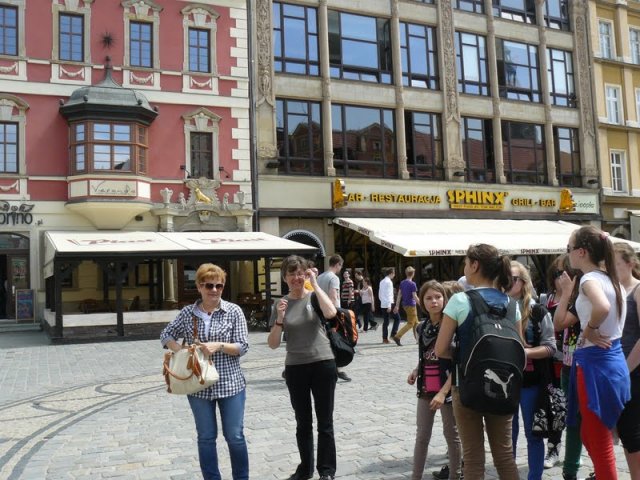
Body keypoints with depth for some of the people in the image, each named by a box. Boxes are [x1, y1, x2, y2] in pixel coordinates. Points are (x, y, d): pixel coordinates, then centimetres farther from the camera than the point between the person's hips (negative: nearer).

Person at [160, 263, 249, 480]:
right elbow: (166, 335, 11)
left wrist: (219, 345, -22)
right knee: (206, 438, 11)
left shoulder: (233, 311, -5)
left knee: (235, 437, 6)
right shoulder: (187, 313, 1)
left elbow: (243, 347, -6)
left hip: (230, 384, -2)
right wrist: (180, 350, -9)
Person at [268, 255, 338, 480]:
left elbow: (331, 313, -27)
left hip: (323, 365, -2)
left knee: (325, 422, 7)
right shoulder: (281, 304, 2)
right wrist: (280, 318, -16)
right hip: (295, 368, 2)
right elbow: (273, 344, 0)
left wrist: (314, 284, -19)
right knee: (303, 423, 16)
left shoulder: (314, 297, -4)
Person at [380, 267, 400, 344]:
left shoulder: (382, 281, 15)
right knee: (397, 318, 3)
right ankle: (393, 334, -3)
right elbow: (388, 294, -17)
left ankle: (385, 338, 7)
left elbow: (379, 294, 19)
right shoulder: (389, 282, -11)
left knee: (385, 321, 9)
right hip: (388, 304, -8)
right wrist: (389, 306, -19)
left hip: (383, 304, 8)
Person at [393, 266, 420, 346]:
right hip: (411, 305, -8)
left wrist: (397, 306, 9)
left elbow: (399, 295, 6)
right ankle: (397, 337, -12)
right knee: (410, 324, -3)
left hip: (405, 305, 8)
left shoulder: (402, 283, 6)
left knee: (415, 322, 18)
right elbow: (414, 296, -17)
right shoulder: (412, 284, -16)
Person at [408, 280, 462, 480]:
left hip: (448, 389, -5)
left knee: (451, 435, 9)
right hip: (426, 389, 5)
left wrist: (443, 392, -21)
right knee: (422, 436, 10)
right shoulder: (422, 327, 5)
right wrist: (416, 371, 1)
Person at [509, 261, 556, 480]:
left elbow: (550, 347, -6)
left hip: (531, 381, -2)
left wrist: (525, 352, -20)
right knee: (508, 434, 13)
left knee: (533, 433, 8)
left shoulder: (538, 312, -5)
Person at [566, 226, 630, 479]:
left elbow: (602, 307, -35)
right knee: (590, 436, 21)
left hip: (595, 363, -9)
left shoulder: (589, 279, -14)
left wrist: (589, 331, -20)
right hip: (613, 360, 9)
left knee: (599, 443, 2)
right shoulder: (609, 278, 11)